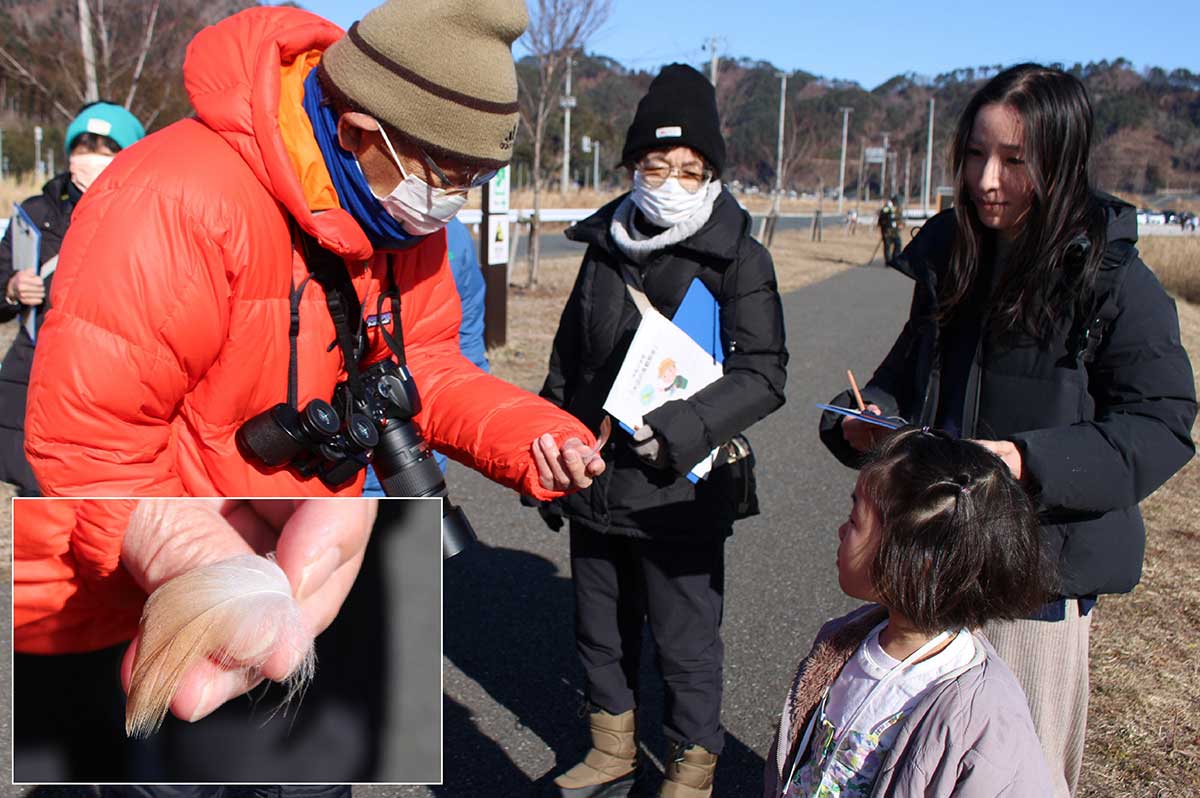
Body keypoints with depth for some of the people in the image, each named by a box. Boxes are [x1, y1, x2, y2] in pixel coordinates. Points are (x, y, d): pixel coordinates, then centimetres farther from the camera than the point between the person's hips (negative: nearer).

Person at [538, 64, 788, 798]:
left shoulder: (738, 260, -9)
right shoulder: (606, 247, 6)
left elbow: (764, 376, -15)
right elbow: (567, 362, 16)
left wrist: (685, 427, -28)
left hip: (678, 495, -5)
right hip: (593, 486, 6)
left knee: (686, 644, 7)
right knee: (600, 632, 19)